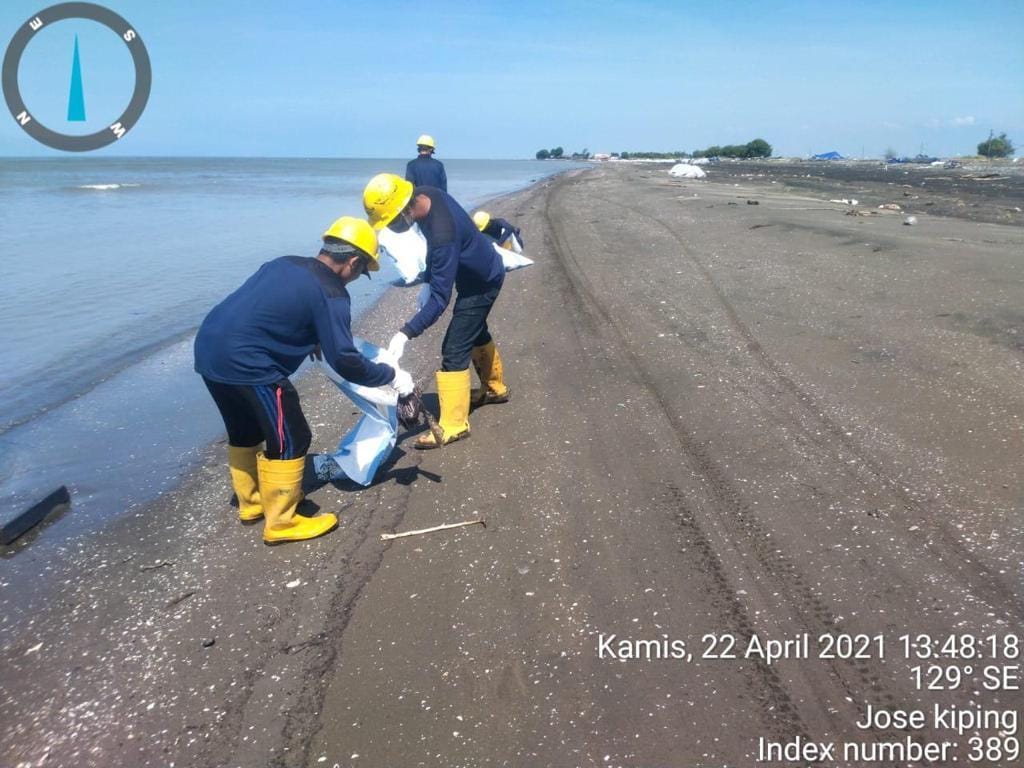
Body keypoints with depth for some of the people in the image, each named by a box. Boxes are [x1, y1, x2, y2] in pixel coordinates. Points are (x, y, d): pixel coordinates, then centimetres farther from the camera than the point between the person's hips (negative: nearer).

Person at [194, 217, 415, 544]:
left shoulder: (285, 264, 16)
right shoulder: (330, 294, -8)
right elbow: (344, 361, -11)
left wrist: (310, 340, 39)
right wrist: (390, 375, 2)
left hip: (209, 348, 9)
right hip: (244, 362, -9)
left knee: (246, 431, 25)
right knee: (290, 440, 4)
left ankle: (252, 502, 40)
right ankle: (281, 523, 14)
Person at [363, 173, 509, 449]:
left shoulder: (443, 234, -40)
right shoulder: (424, 195, -14)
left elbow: (440, 299, -39)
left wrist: (405, 333, -43)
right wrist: (428, 278, 7)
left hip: (481, 283, -9)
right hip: (481, 271, 10)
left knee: (454, 350, -10)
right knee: (475, 332, 26)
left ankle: (453, 425, -3)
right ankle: (495, 388, 47)